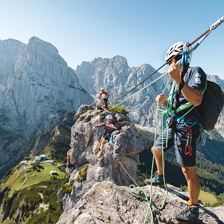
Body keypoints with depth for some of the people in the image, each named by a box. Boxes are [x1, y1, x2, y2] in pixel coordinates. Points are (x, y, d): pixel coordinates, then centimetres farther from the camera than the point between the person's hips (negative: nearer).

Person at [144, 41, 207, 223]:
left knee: (189, 170, -4)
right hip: (173, 125, 10)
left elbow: (196, 100, -27)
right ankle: (159, 178, 44)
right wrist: (164, 101, 0)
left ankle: (193, 209, 13)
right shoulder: (181, 77, 17)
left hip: (186, 127, -10)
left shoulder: (195, 72, -10)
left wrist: (177, 80, -33)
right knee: (156, 149, 23)